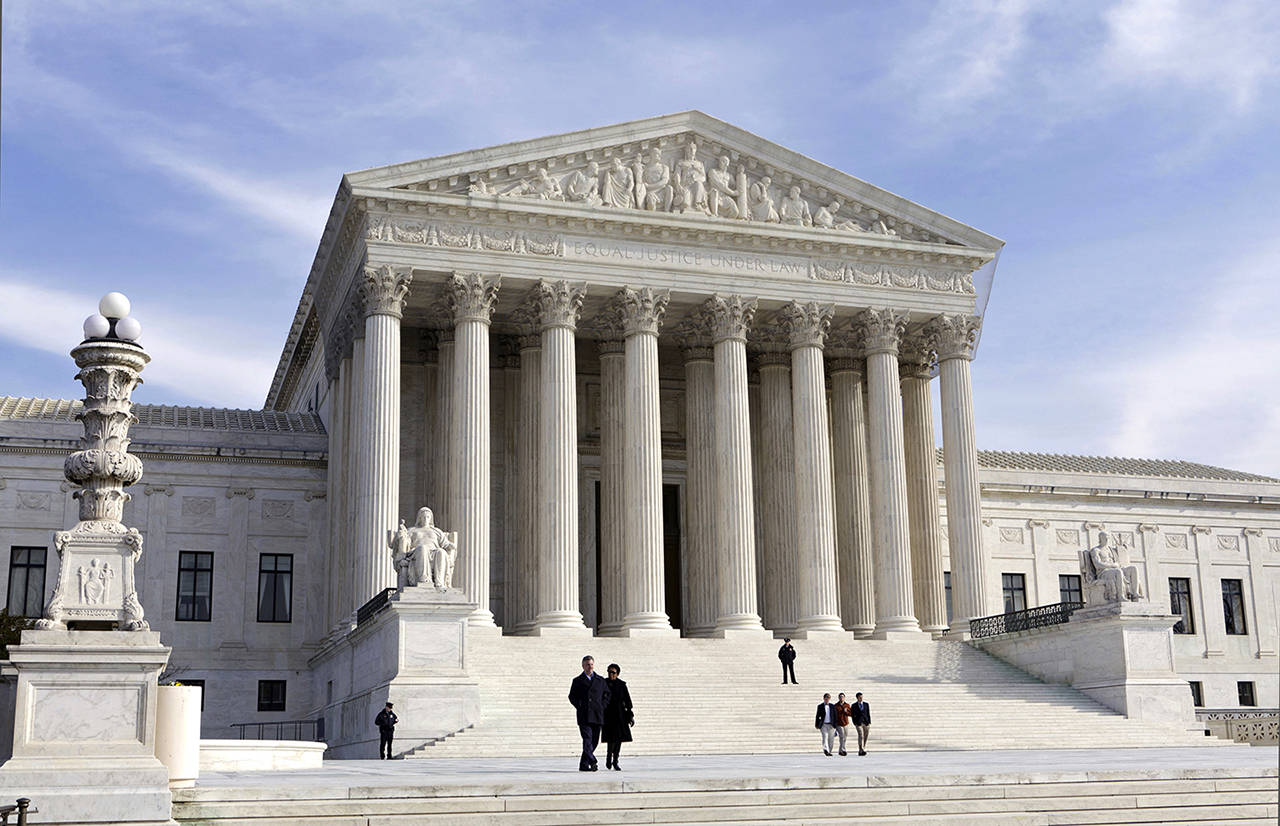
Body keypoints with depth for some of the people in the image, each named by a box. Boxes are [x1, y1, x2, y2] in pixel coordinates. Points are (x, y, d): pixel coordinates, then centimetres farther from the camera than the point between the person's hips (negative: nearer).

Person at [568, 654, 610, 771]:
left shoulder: (600, 680, 13)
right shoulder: (578, 681, 6)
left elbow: (607, 694, 18)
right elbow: (572, 696, 7)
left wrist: (602, 707, 5)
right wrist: (580, 707, -5)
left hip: (597, 716, 3)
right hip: (584, 716, -3)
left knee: (594, 741, 4)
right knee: (587, 739, -16)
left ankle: (583, 765, 14)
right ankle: (592, 762, -24)